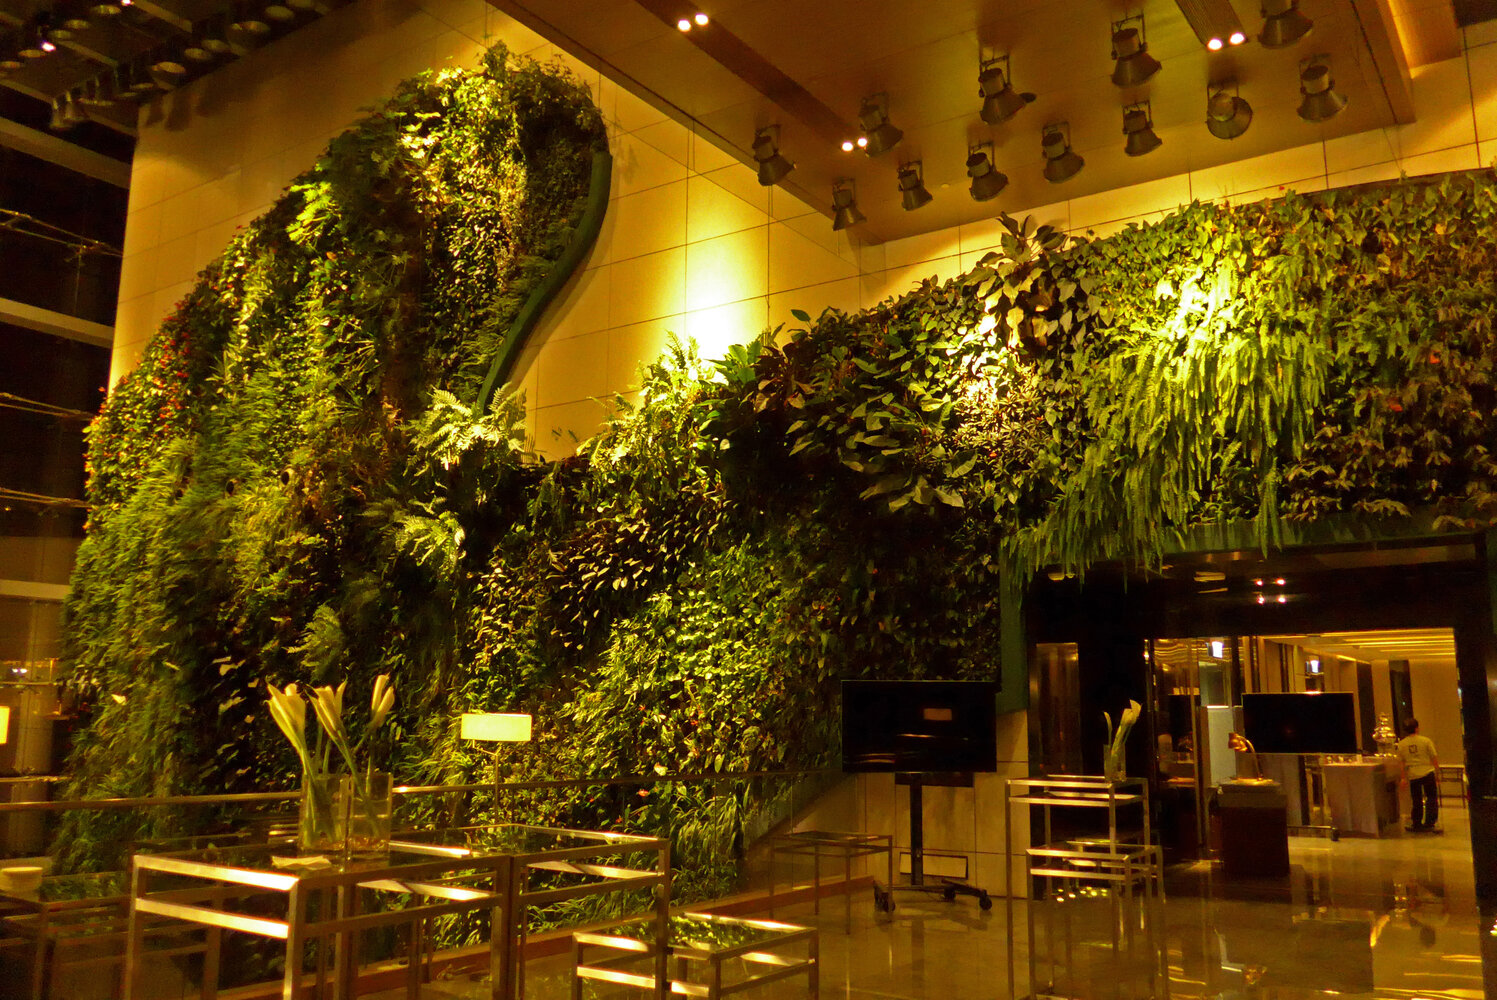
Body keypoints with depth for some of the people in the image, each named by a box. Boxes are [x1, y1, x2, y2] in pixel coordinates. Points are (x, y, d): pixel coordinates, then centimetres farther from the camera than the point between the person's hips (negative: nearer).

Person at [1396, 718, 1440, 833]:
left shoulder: (1401, 744, 1)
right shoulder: (1426, 741, -6)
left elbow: (1401, 763, 4)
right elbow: (1434, 758, -4)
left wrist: (1404, 778, 11)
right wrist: (1437, 773, 6)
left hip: (1413, 775, 2)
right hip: (1428, 773, -2)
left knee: (1416, 801, 11)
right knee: (1431, 798, 12)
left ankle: (1416, 824, 16)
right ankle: (1429, 822, 7)